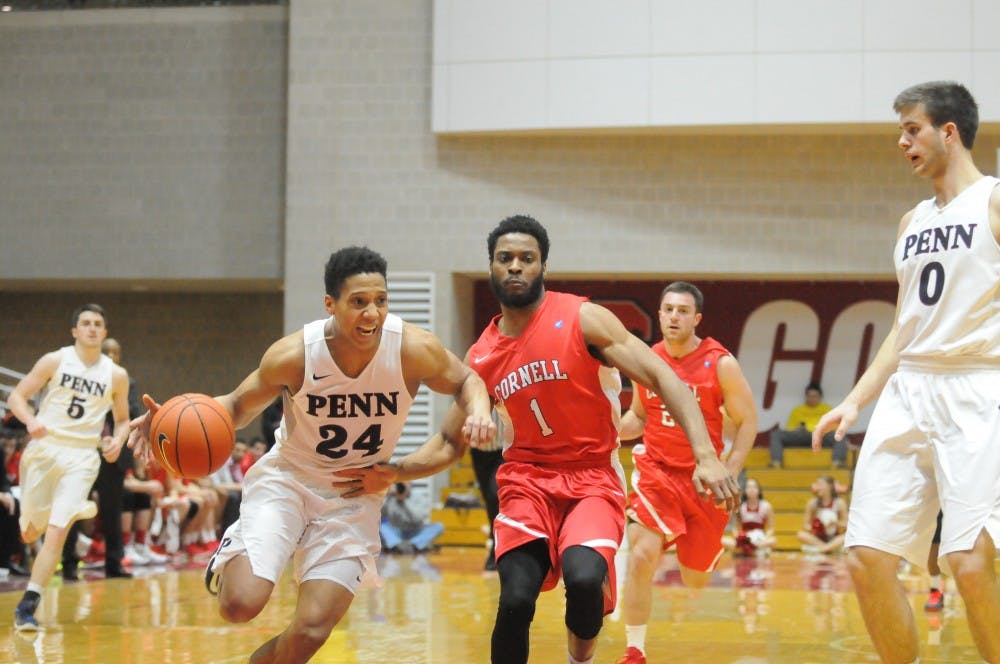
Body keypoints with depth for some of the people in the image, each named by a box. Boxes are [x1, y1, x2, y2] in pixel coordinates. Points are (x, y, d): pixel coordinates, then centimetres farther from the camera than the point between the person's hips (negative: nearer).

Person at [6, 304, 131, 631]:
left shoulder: (116, 375, 5)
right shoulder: (55, 361, 0)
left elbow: (123, 420, 16)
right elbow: (16, 396, 0)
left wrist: (118, 440, -6)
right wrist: (31, 420, -21)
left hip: (81, 457, 0)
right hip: (44, 448, 1)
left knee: (56, 533, -14)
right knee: (31, 532, 8)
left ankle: (27, 604, -9)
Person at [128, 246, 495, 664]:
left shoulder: (414, 349, -19)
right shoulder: (293, 355, -21)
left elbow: (466, 382, 3)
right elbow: (240, 406, -3)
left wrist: (477, 410, -21)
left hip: (354, 495, 1)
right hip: (287, 480, -1)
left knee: (312, 628, -12)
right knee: (241, 603, -20)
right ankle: (230, 555, 17)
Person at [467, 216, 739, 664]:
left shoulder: (583, 320, -8)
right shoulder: (481, 357, 5)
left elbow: (663, 379, -13)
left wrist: (706, 456, -24)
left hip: (593, 478, -3)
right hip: (527, 478, 3)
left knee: (584, 578, -30)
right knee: (516, 599, -19)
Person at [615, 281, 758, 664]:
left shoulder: (720, 364, -10)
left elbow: (747, 421, -3)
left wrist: (727, 475, -12)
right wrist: (613, 431, -5)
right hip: (656, 471, 1)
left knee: (696, 581, 9)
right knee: (642, 556, -21)